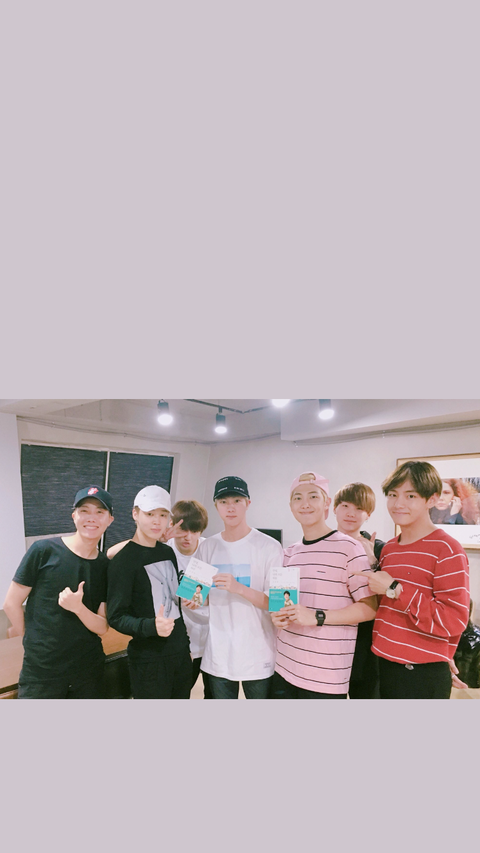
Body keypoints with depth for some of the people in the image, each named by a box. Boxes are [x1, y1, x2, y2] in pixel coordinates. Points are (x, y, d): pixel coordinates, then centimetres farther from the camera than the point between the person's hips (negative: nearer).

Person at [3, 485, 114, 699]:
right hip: (41, 672, -3)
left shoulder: (106, 567, -1)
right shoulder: (44, 550, -12)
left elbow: (102, 628, -3)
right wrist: (34, 641, 4)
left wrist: (78, 608, -22)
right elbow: (11, 603, -4)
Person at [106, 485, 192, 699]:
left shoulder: (168, 552, 7)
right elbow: (116, 617, -16)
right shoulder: (124, 560, -14)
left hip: (181, 653, 6)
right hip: (148, 660, -6)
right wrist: (151, 626, -31)